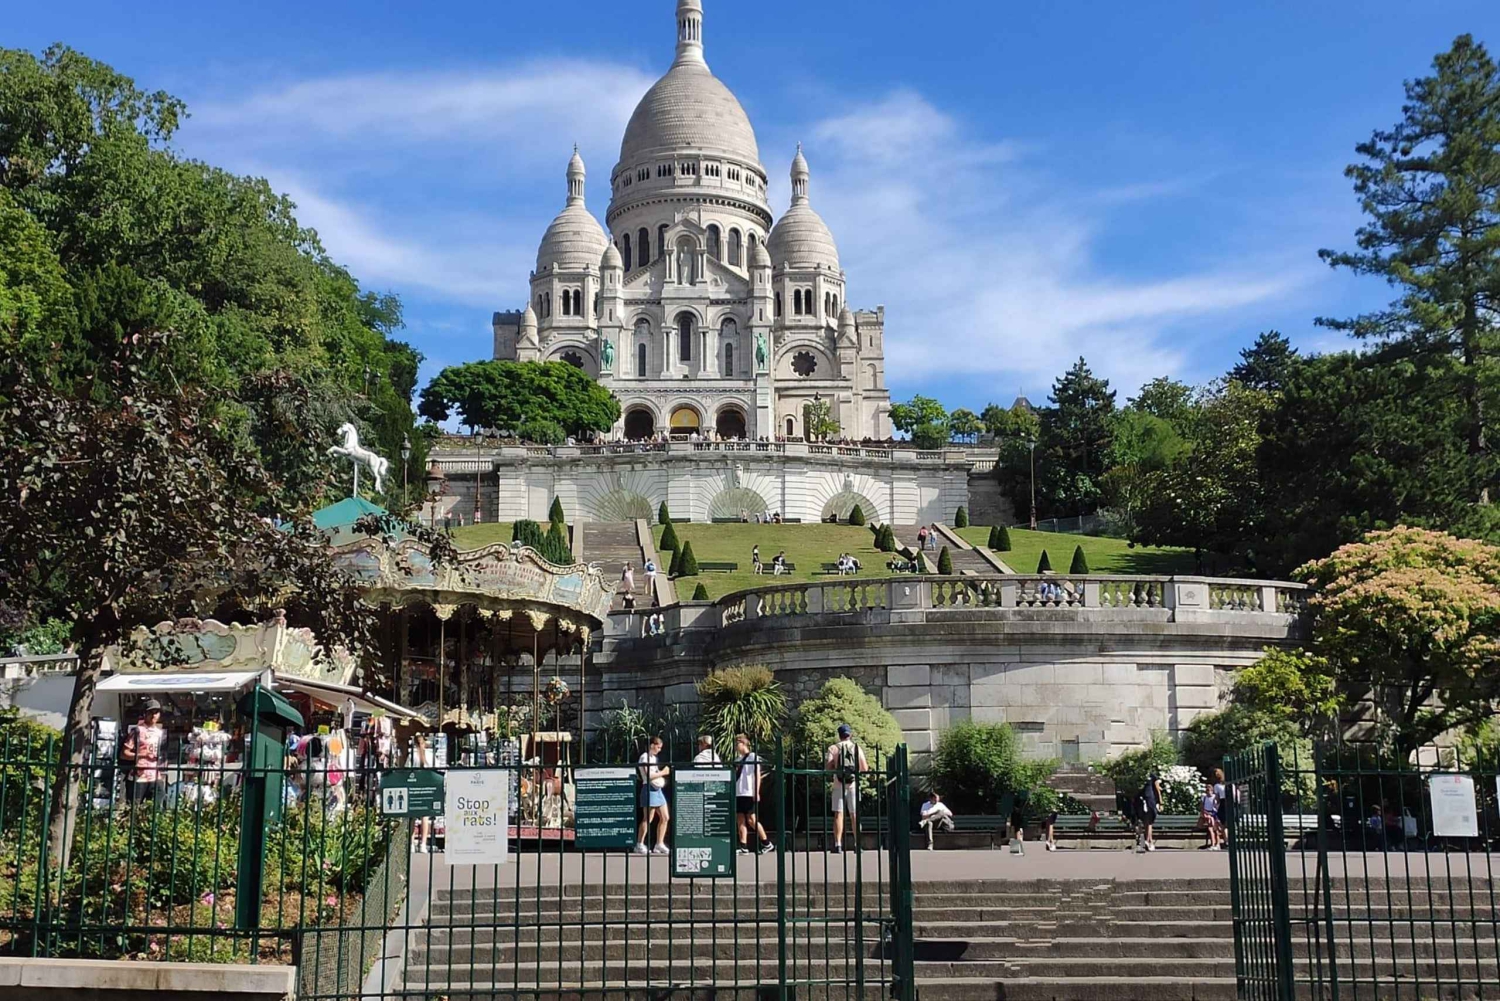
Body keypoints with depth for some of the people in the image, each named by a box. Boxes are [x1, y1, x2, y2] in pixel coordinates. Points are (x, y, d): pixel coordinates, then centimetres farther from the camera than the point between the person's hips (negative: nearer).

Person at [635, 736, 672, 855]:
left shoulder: (653, 758, 19)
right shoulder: (645, 758, -10)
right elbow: (648, 775, -19)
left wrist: (663, 772, 11)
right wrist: (663, 772, -11)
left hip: (658, 789, 10)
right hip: (649, 789, -10)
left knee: (665, 817, 7)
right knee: (647, 819, -8)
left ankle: (659, 844, 13)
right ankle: (639, 844, -1)